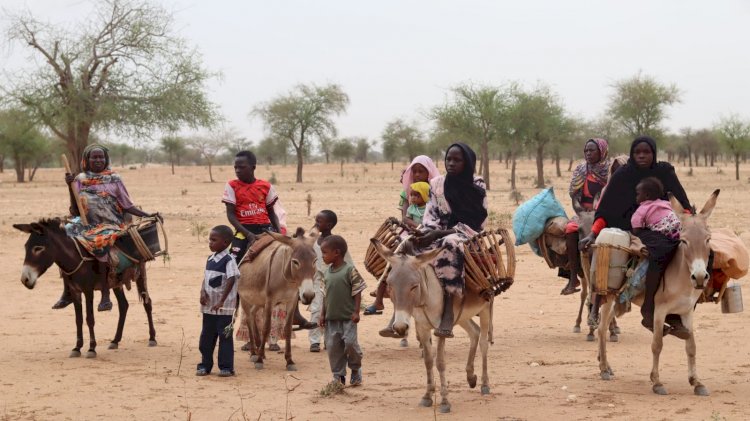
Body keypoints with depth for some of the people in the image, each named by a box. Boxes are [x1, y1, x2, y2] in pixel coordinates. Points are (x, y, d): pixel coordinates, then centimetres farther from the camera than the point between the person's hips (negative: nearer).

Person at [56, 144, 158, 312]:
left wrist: (147, 215, -5)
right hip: (87, 224, 3)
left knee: (100, 243, -34)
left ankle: (105, 296, -29)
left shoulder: (114, 179, 5)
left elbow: (128, 206, 7)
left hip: (111, 225, -3)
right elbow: (75, 211, 6)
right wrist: (70, 187, -3)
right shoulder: (80, 180, 9)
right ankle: (67, 292, -11)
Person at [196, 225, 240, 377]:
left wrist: (221, 302, -24)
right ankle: (205, 365, 20)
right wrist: (202, 292, -7)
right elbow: (205, 278, 14)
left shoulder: (229, 260, -13)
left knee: (225, 336, -1)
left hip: (223, 307, -7)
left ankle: (226, 367, 6)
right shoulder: (210, 259, 10)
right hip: (208, 306, 7)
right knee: (206, 336, 11)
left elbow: (231, 280, -20)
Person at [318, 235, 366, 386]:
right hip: (332, 317, 6)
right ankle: (338, 375, 14)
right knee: (333, 346, 4)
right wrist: (322, 314, 9)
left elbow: (357, 291, -8)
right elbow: (326, 294, 13)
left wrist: (356, 311, -13)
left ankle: (356, 369, 14)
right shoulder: (328, 272, 8)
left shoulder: (350, 270, -9)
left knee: (350, 342, -11)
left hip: (348, 317, -6)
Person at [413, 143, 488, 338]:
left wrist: (438, 234, -19)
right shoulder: (436, 184, 10)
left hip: (468, 236, -4)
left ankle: (448, 313, -46)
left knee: (450, 245, -40)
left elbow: (474, 224, -9)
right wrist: (426, 232, -19)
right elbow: (430, 216, 5)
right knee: (407, 244, -28)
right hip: (436, 235, 4)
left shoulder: (477, 187, -2)